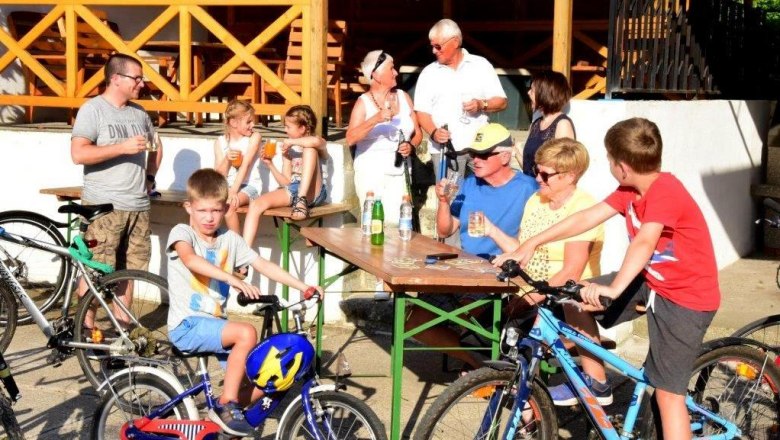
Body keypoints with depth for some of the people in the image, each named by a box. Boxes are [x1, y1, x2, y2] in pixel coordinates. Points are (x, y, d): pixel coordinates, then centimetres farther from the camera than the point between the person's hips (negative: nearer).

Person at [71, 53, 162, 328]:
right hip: (104, 206, -6)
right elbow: (78, 154, -17)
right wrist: (123, 147, -19)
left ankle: (122, 325, 20)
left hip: (138, 206, 6)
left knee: (128, 268, 11)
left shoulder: (139, 112, 14)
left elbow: (156, 147, 30)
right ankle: (86, 327, 4)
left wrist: (150, 177, 16)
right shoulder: (92, 110, -7)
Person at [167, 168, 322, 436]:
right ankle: (227, 406, -18)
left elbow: (264, 265, 4)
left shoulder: (229, 240, 9)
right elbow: (190, 259, -30)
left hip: (215, 323, 6)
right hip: (187, 326, -6)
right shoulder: (181, 233, -7)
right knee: (246, 333, -29)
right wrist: (234, 280, -43)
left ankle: (229, 419, 15)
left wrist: (303, 287, -8)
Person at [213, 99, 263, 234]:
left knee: (229, 204, -32)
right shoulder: (220, 142, 5)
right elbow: (219, 176, 3)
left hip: (248, 186, -4)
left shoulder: (254, 137, -3)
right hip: (226, 186, 4)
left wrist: (233, 191, -25)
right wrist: (226, 159, -18)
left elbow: (245, 165, -15)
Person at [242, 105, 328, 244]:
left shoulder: (318, 144, 3)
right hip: (293, 191, 5)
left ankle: (302, 201, -38)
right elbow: (286, 182, 13)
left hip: (313, 193, -5)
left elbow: (316, 141, -27)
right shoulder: (288, 150, 18)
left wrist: (291, 141, -16)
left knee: (309, 149, -24)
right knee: (256, 205, -20)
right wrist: (270, 164, 2)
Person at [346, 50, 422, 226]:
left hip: (399, 171, 3)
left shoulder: (403, 97, 10)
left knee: (396, 223, -10)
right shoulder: (364, 102, -3)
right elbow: (350, 139, -16)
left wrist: (411, 146, -6)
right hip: (371, 171, -3)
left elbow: (417, 133, 16)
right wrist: (375, 119, -28)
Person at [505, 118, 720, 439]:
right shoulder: (631, 191, 0)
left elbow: (644, 242, -42)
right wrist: (532, 243, -1)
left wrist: (615, 288, -54)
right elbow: (586, 218, 2)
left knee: (668, 393, -8)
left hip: (686, 298, -8)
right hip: (651, 279, 8)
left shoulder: (665, 191, -27)